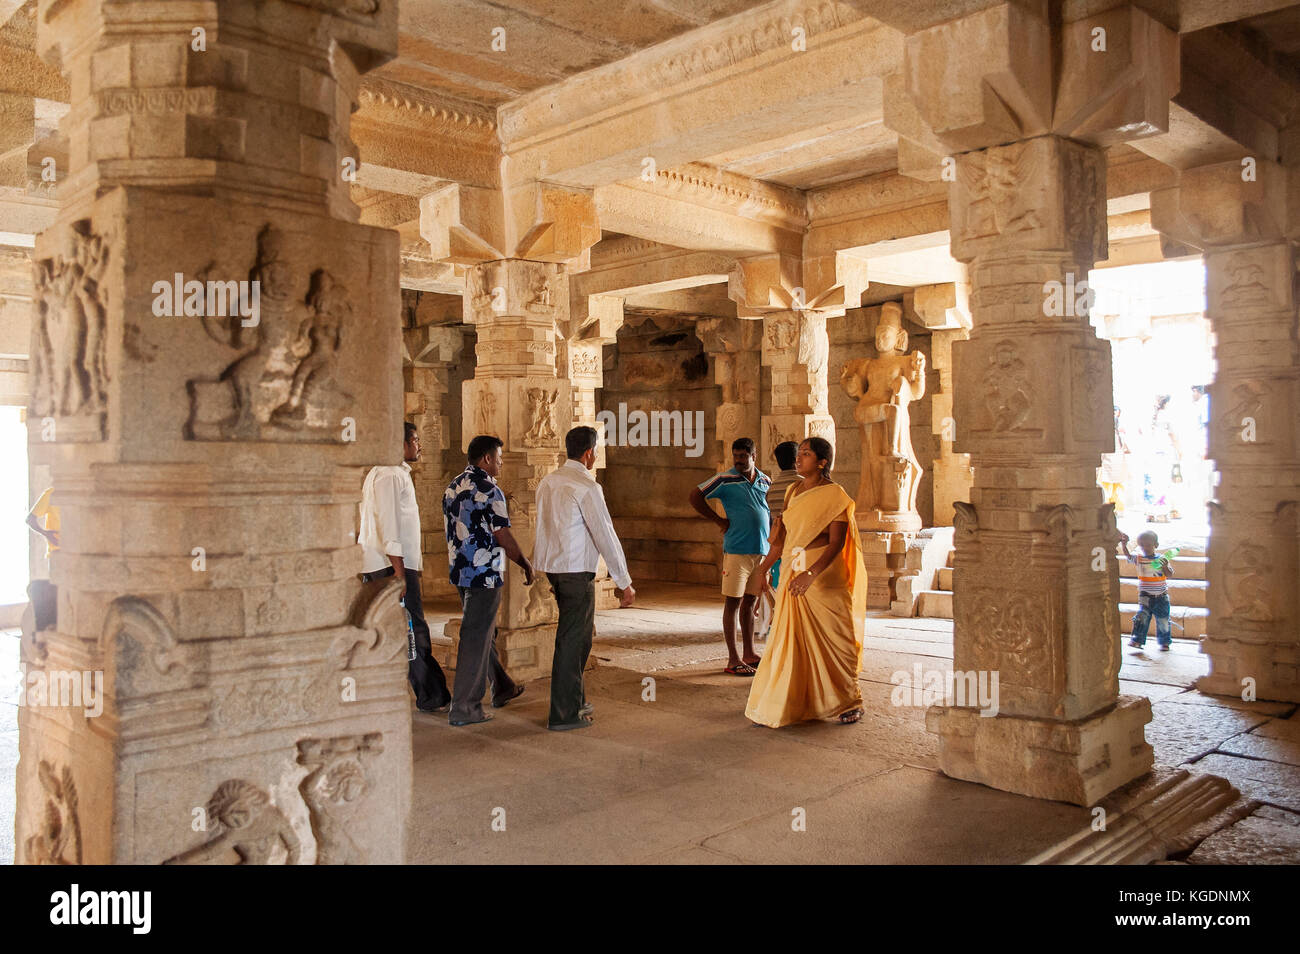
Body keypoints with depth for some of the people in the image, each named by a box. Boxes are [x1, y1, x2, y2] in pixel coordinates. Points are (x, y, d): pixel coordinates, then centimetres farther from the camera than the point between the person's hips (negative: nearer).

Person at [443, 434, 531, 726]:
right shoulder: (489, 491, -17)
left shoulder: (453, 487, 10)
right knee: (476, 639, -3)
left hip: (460, 572, 9)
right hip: (485, 574, -9)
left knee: (484, 632, 20)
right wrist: (526, 565, -3)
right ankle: (464, 708, 2)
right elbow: (504, 537, -16)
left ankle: (502, 688, 35)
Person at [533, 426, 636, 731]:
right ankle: (563, 715, 6)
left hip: (551, 565, 9)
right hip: (576, 570, -8)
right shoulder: (586, 487, -15)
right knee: (571, 640, -1)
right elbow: (605, 536, -14)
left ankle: (575, 700, 31)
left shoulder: (548, 482, 10)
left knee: (582, 633, 21)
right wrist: (625, 583, -10)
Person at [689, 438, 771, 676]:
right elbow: (695, 497, -3)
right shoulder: (725, 480, -5)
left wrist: (772, 538, 14)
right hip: (736, 550, -5)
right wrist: (718, 520, -4)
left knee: (750, 602, 13)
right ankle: (733, 659, 1)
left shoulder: (765, 481, 10)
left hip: (762, 550, 5)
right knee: (733, 602, -2)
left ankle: (749, 654, 22)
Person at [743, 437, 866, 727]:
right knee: (788, 639, 5)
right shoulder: (793, 491, 10)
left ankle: (850, 702, 22)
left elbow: (836, 543, -17)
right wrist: (761, 570, 16)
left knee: (832, 639, 4)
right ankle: (780, 706, 11)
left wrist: (810, 574, -27)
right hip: (792, 573, 6)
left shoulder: (834, 496, -9)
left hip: (824, 575, -6)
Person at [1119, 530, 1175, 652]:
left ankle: (1165, 642, 20)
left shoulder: (1162, 559, -2)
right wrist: (1124, 545, -28)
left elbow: (1170, 575, -5)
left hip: (1161, 596, 0)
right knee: (1142, 617, -9)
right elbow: (1128, 556, -13)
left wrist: (1165, 566, -24)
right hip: (1145, 596, 0)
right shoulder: (1139, 559, 0)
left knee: (1163, 620, 7)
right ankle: (1137, 640, -4)